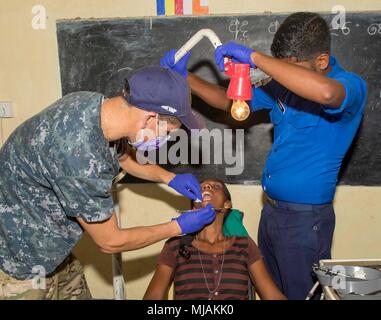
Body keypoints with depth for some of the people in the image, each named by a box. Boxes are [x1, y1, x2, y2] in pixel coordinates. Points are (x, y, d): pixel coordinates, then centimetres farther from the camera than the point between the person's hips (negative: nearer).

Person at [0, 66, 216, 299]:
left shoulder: (96, 103, -11)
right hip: (19, 263, -8)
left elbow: (121, 156, 13)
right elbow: (110, 242, -20)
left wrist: (169, 178, 5)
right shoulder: (81, 157, -36)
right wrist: (179, 227, -9)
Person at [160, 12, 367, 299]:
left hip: (305, 219, -7)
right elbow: (230, 102, 12)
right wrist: (185, 77, -2)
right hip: (272, 211, 7)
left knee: (301, 293, 10)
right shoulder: (285, 85, 5)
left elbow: (325, 92, -41)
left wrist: (254, 57, -35)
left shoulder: (350, 86, -15)